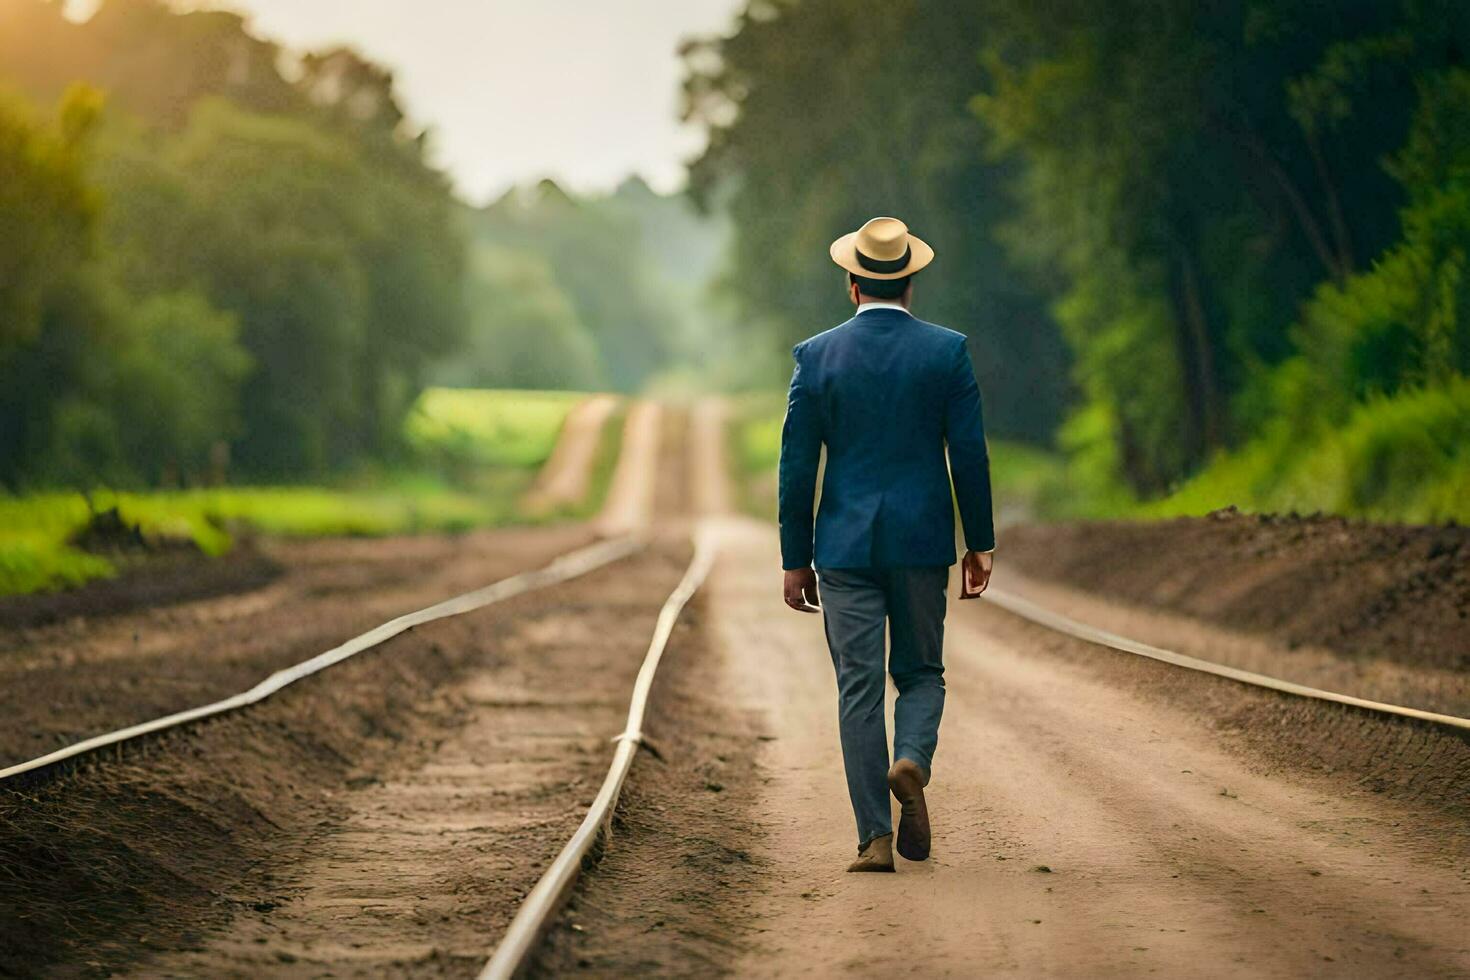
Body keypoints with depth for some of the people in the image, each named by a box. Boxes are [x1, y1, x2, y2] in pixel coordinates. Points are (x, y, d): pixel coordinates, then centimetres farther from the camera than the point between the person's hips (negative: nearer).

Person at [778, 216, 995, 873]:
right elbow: (970, 454, -2)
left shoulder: (816, 357, -1)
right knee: (920, 672, 16)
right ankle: (912, 763, -14)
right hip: (922, 542, 0)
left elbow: (797, 466, -1)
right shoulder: (947, 351, -1)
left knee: (859, 688, 4)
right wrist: (980, 544, 7)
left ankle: (875, 838, 0)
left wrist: (796, 559, 6)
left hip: (845, 546, 0)